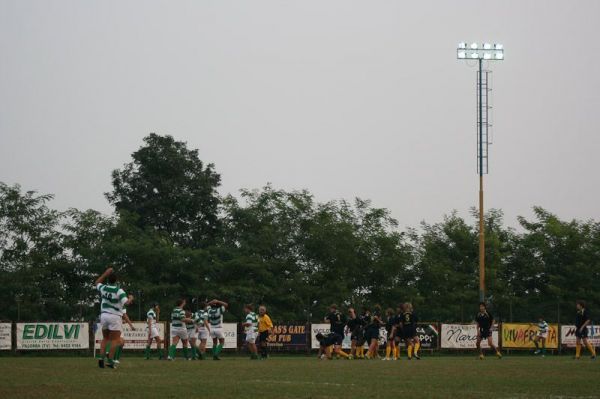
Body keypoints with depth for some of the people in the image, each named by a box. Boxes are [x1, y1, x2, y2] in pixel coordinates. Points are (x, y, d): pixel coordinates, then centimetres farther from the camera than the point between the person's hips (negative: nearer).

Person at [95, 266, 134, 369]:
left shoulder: (103, 288, -1)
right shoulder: (119, 290, -16)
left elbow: (97, 282, 22)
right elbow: (126, 303, -23)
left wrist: (105, 273, 19)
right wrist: (130, 298, -2)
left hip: (104, 315, 5)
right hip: (115, 316, -5)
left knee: (105, 338, 16)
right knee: (114, 339, 0)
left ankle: (102, 357, -1)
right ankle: (110, 360, -9)